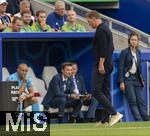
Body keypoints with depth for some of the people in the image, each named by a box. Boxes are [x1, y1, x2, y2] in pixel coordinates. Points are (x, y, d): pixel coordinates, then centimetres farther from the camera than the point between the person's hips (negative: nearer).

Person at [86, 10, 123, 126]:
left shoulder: (100, 30, -13)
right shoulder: (107, 29, 19)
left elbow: (103, 48, -21)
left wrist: (101, 64, -22)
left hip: (101, 65, -11)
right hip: (108, 65, 11)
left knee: (96, 91, -12)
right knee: (105, 92, 9)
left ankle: (114, 114, -19)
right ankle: (105, 120, 9)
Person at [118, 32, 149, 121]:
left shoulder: (138, 52, 13)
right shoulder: (125, 52, -5)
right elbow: (121, 68, -7)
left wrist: (141, 79, 16)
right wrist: (121, 82, -13)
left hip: (137, 79, 5)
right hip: (128, 79, -5)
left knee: (141, 101, -2)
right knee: (133, 102, -9)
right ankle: (139, 120, -13)